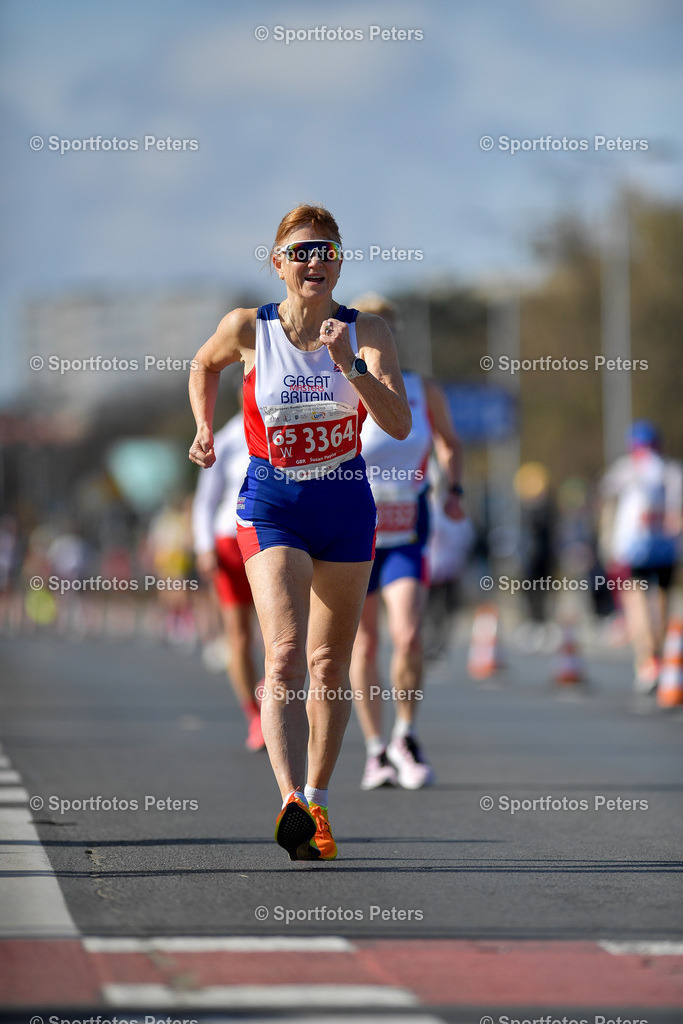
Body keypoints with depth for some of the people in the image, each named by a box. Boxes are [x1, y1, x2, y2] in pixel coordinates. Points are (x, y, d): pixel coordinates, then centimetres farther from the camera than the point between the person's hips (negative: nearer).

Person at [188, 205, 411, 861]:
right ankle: (291, 802, -32)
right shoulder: (248, 329, -6)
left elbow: (399, 424, -17)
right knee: (285, 655, -19)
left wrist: (348, 364, -28)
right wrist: (205, 430, 5)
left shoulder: (365, 333, -6)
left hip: (345, 506, 2)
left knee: (330, 662, 10)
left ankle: (316, 802, 24)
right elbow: (204, 366, 17)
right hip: (271, 505, -2)